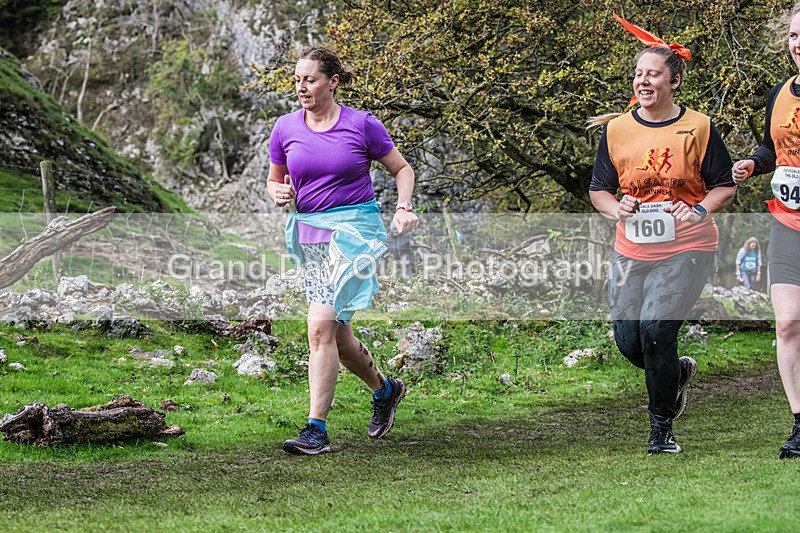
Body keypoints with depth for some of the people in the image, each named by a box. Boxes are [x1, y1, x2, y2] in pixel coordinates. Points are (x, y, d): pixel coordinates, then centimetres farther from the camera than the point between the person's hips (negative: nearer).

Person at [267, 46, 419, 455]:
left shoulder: (362, 125, -5)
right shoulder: (285, 128, 4)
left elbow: (402, 169, 7)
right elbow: (274, 181, 17)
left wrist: (403, 207, -10)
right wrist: (279, 194, -6)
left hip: (354, 229, -5)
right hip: (309, 233, 5)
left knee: (321, 326, -19)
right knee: (337, 335, 11)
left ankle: (316, 430, -19)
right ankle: (385, 390, 40)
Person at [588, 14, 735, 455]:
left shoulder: (698, 128, -3)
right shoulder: (617, 129, 4)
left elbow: (725, 185, 4)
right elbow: (598, 189, 12)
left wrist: (700, 210, -15)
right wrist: (616, 208, -10)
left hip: (686, 249, -4)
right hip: (631, 250, 4)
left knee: (655, 328, -18)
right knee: (628, 340, 2)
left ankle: (661, 428, -1)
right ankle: (677, 372, 37)